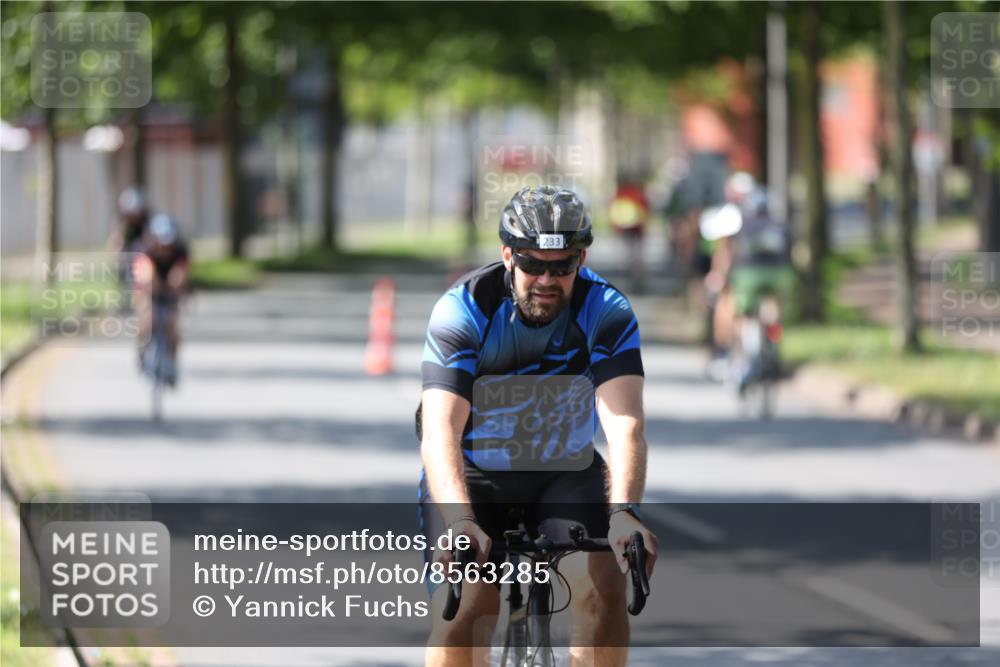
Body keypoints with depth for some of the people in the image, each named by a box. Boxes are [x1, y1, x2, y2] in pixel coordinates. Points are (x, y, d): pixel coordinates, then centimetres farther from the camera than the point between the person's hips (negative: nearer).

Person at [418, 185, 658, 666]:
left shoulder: (606, 311, -20)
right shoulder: (463, 310, -24)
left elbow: (625, 423, -31)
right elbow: (440, 430, -34)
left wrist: (622, 512, -49)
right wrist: (460, 520, -51)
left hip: (566, 472, 2)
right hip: (473, 473, -2)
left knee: (604, 589, -22)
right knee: (462, 612, -21)